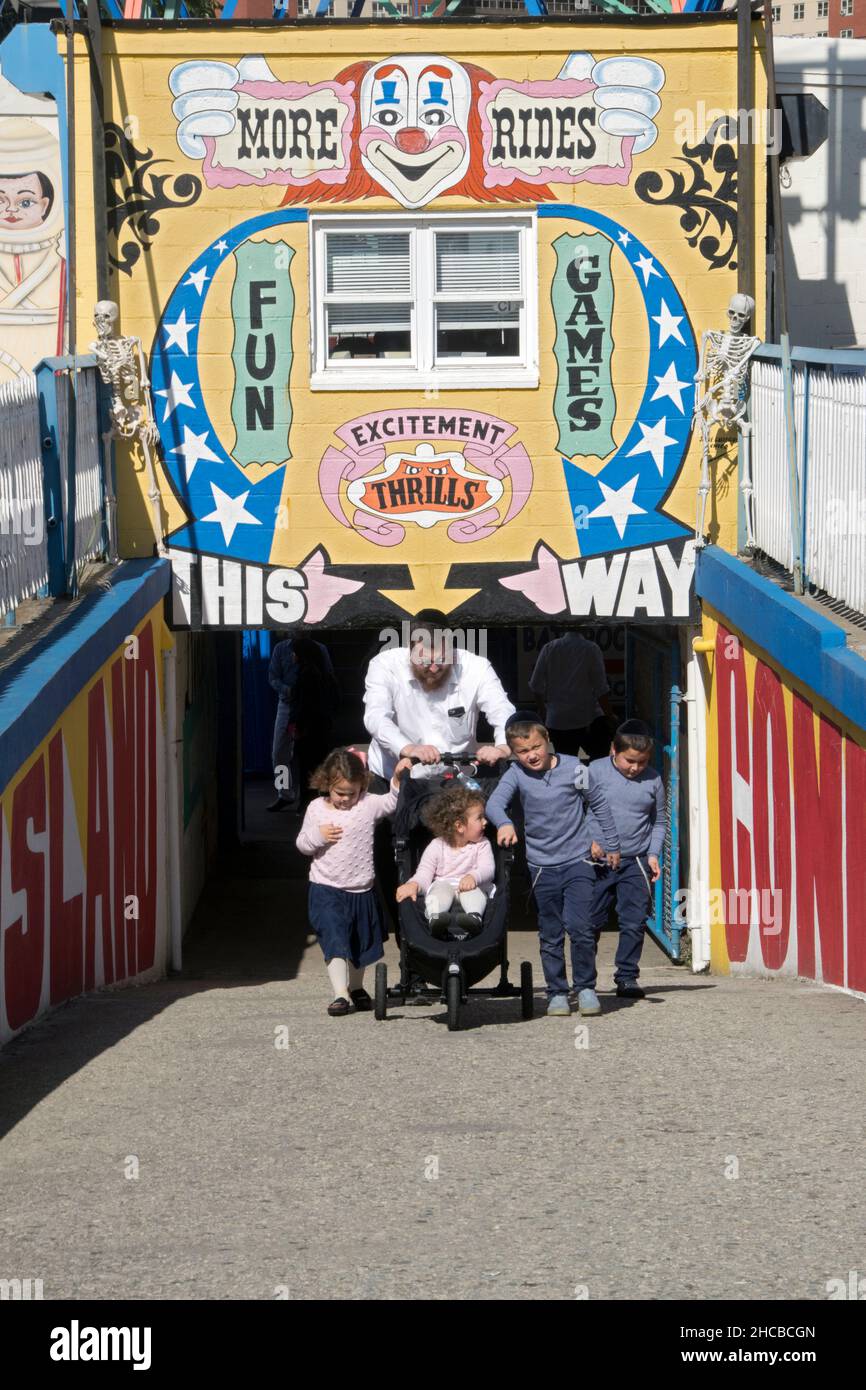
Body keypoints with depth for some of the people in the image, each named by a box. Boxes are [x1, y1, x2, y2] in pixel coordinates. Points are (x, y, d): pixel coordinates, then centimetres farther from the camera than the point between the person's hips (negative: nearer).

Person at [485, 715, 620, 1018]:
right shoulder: (516, 775, -5)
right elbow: (494, 802, -21)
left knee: (580, 928, -12)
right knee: (550, 936, 7)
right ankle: (557, 993, 18)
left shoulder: (572, 768, -7)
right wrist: (504, 823, -43)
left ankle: (585, 987, 4)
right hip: (542, 866, 2)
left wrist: (612, 845, 12)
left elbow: (599, 804, 6)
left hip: (577, 861, -2)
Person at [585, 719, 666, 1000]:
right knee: (589, 922, 3)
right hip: (597, 861, -2)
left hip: (636, 863, 2)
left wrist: (653, 854, 3)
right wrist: (587, 841, -11)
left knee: (634, 924, -2)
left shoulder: (653, 780, 5)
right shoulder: (595, 772, -3)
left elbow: (658, 823, 15)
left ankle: (627, 977, 9)